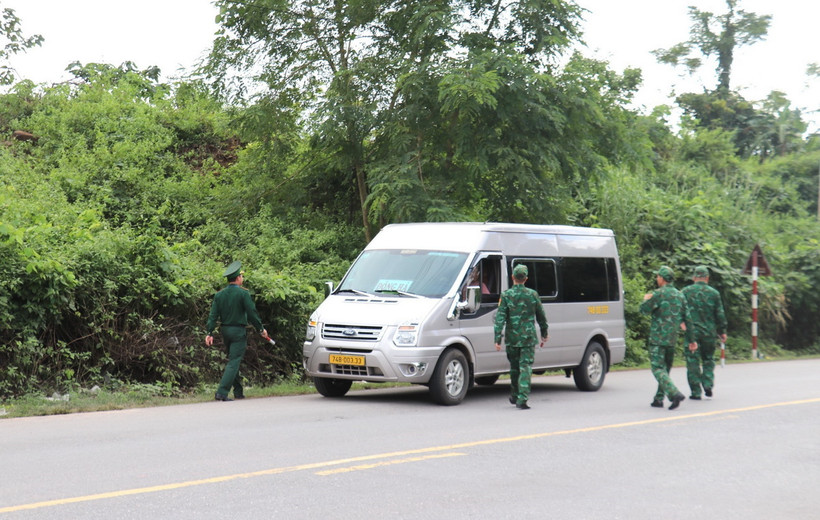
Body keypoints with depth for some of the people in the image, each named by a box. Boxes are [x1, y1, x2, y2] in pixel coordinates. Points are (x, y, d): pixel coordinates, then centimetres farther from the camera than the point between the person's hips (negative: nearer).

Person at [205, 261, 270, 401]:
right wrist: (260, 329, -1)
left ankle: (238, 392, 26)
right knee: (234, 361, -7)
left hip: (225, 331, 6)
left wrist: (210, 333, 1)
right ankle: (221, 392, -17)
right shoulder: (243, 293, -11)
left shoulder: (219, 295, 4)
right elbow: (252, 313, -11)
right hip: (238, 331, -6)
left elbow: (213, 315, 0)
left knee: (233, 360, 19)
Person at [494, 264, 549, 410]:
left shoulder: (506, 295, -4)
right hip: (529, 338, -1)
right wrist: (544, 334, 22)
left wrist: (497, 339, -9)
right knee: (525, 367, -3)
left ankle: (514, 396, 30)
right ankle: (522, 399, -14)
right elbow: (541, 316, 9)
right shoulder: (532, 294, 0)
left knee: (514, 367, 18)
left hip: (512, 338, 1)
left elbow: (500, 318, -9)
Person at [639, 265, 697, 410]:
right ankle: (659, 399, 19)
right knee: (665, 368, 16)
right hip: (672, 339, 7)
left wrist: (646, 299, 18)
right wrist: (691, 340, 19)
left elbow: (644, 309, -5)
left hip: (658, 337, -7)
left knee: (658, 369, -8)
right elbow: (687, 319, 13)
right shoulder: (680, 295, 11)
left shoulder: (659, 294, -10)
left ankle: (675, 394, -26)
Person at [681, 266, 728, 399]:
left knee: (693, 362, 3)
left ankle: (696, 392, 2)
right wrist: (722, 332, 14)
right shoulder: (714, 293, 2)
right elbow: (720, 314, 5)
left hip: (691, 332, -1)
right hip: (709, 333, 1)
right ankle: (708, 385, 1)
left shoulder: (686, 291, -1)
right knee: (708, 360, 17)